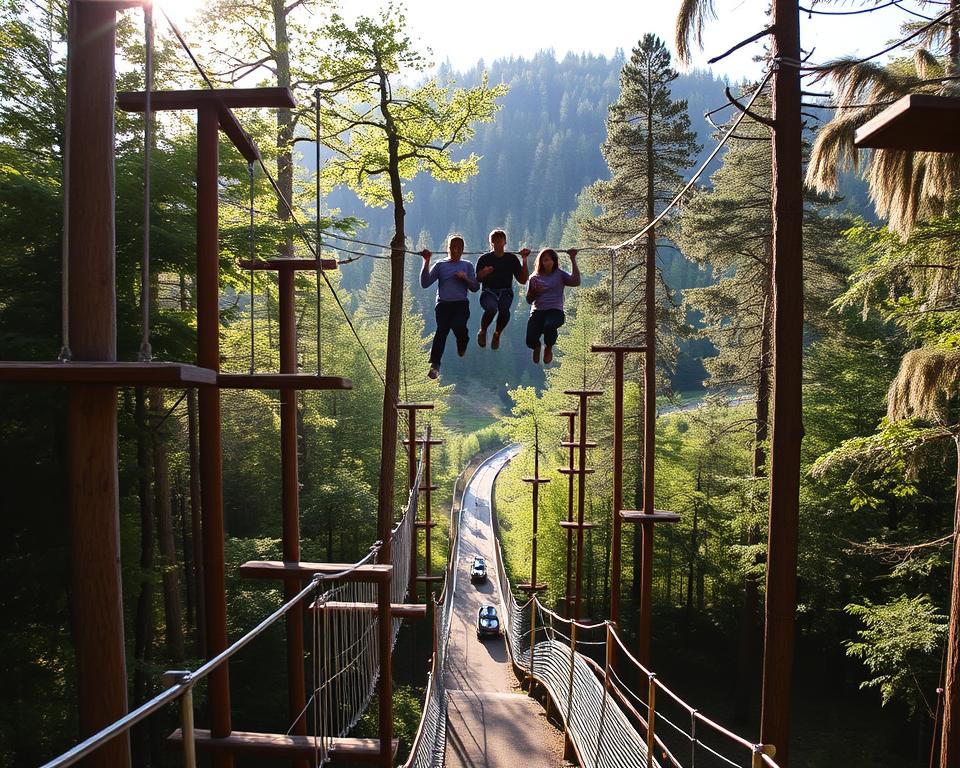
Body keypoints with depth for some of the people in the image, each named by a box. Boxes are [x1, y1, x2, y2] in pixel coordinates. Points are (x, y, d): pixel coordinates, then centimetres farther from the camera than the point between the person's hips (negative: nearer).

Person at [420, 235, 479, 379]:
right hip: (443, 304, 0)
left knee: (458, 326, -29)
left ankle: (462, 346, 6)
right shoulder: (440, 265, 14)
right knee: (442, 329, -23)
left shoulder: (467, 266, 17)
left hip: (461, 304, 0)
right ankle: (435, 365, -25)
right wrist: (426, 262, -4)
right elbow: (425, 284, 3)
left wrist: (465, 278, -6)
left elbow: (475, 288, 12)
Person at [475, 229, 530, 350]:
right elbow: (476, 280, 7)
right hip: (488, 292, -1)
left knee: (504, 310, -35)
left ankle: (497, 334, -2)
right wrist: (483, 274, -15)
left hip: (505, 292, 1)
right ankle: (482, 331, -5)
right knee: (491, 308, -37)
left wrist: (524, 261, 0)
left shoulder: (512, 259, 10)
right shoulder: (484, 259, 5)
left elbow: (522, 280, 7)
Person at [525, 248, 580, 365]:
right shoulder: (534, 277, 13)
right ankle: (536, 347, 24)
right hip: (537, 311, 2)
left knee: (549, 326, -38)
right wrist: (534, 291, -10)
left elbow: (576, 282, -11)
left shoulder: (559, 274, 9)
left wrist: (573, 260, -10)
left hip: (555, 310, -2)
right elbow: (529, 300, 11)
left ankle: (548, 348, -1)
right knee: (531, 341, -20)